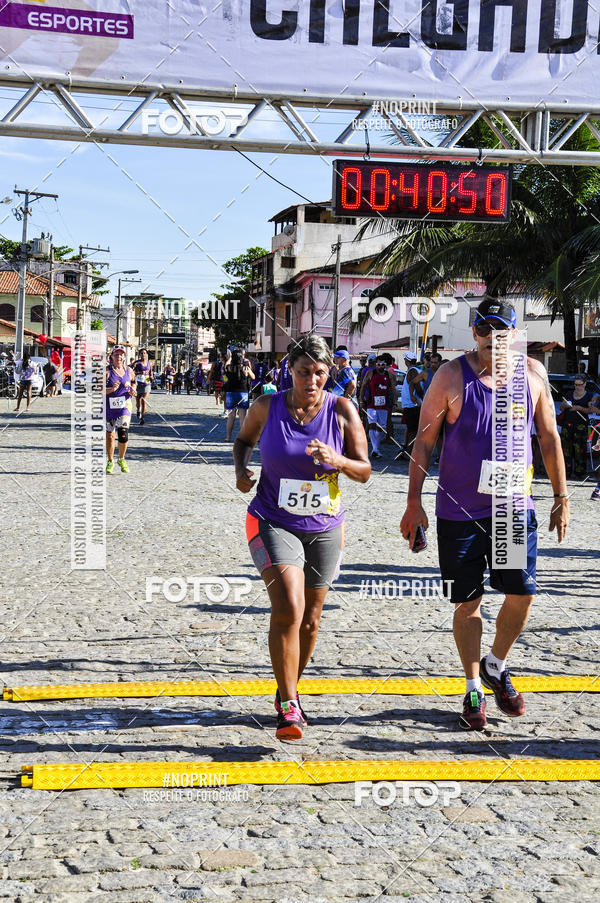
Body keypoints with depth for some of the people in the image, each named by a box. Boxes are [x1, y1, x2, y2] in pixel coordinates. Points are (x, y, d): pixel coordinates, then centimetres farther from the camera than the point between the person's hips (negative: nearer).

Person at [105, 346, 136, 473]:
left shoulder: (129, 371, 5)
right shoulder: (107, 371, -6)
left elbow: (133, 382, 22)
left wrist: (132, 390, 0)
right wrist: (111, 389, -26)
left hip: (124, 407, 1)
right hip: (109, 408, -1)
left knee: (123, 435, -13)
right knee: (110, 435, 7)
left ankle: (121, 459, 11)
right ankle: (110, 462, 26)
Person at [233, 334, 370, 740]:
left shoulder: (342, 411, -7)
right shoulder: (267, 407, -7)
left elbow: (365, 471, -3)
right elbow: (245, 438, 14)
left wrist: (337, 461, -23)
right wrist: (241, 469, -6)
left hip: (324, 528, 2)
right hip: (274, 523, -2)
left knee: (310, 619, 13)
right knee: (288, 609, -20)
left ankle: (290, 690, 37)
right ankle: (288, 705, -10)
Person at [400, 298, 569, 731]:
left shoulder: (533, 373, 1)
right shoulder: (451, 376, -7)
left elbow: (549, 437, 10)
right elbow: (424, 442, -3)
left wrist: (561, 497, 10)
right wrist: (414, 503, -6)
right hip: (459, 511, -2)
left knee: (522, 592, 0)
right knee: (468, 601, 4)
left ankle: (496, 667, 27)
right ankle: (474, 689, 19)